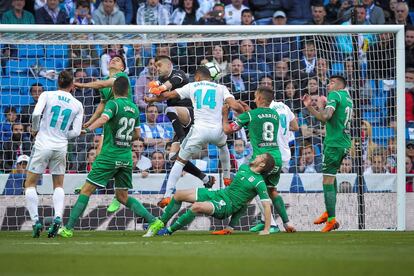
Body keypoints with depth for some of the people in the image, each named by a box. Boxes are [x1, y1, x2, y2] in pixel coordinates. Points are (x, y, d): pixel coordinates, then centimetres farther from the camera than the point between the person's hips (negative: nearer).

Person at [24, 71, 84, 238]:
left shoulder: (47, 95, -3)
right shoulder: (77, 105, 4)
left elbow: (36, 114, -16)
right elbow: (76, 132, 0)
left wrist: (35, 130, 2)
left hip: (42, 144, -2)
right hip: (61, 147, 3)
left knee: (30, 184, 8)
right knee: (58, 185, 18)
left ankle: (35, 220, -6)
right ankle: (58, 217, -5)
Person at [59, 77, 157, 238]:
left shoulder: (114, 104, -7)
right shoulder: (134, 108, 11)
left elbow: (104, 118, -28)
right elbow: (137, 134, 19)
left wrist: (87, 130, -34)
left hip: (110, 156, -6)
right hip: (127, 157, 6)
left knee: (86, 190, -2)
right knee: (122, 197, 15)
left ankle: (69, 228, -6)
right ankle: (153, 221, 3)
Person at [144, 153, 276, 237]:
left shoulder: (259, 183, -13)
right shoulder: (244, 167, 11)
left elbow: (267, 205, -16)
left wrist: (266, 230, -22)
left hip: (226, 206, -9)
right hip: (218, 194, 9)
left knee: (197, 206, -36)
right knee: (179, 195, 1)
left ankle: (169, 231, -23)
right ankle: (160, 224, 10)